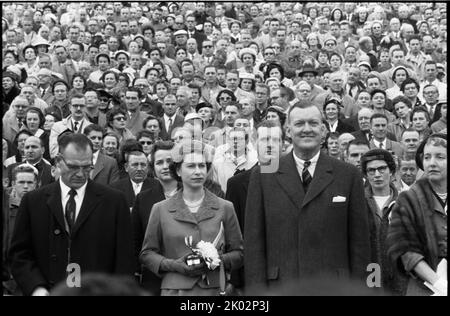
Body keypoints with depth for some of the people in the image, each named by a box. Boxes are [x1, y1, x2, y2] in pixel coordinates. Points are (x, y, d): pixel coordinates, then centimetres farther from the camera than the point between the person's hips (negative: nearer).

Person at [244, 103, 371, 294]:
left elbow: (360, 241, 5)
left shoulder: (348, 175, 5)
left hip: (334, 286, 0)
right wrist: (257, 289, -3)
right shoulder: (263, 176, 5)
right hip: (280, 286, 0)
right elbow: (254, 242, 3)